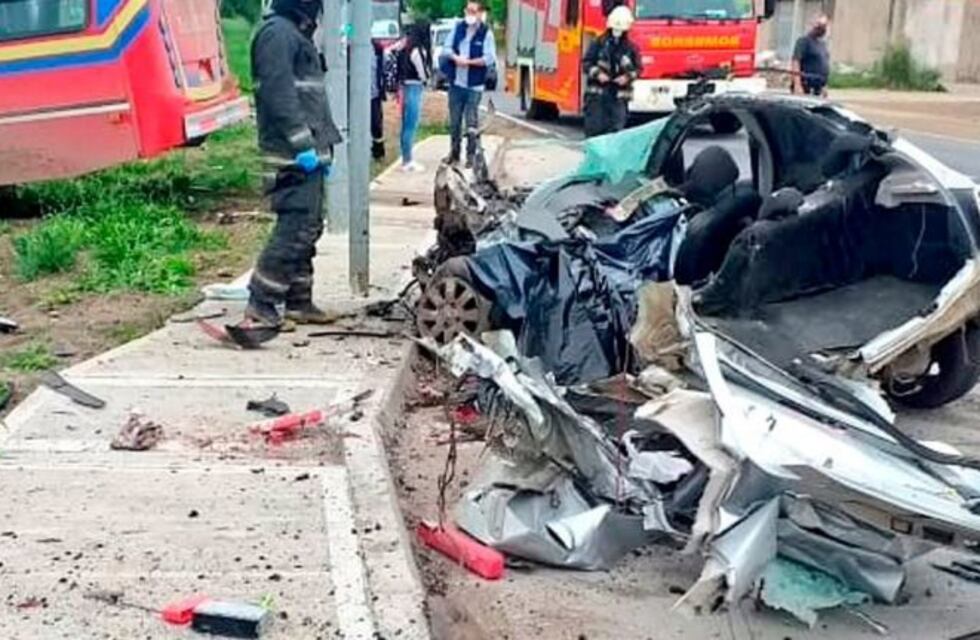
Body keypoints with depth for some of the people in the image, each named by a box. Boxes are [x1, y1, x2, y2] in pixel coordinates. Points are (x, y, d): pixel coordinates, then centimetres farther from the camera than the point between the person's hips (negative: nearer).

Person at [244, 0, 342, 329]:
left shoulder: (298, 33, 21)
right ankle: (260, 306, -8)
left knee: (308, 229, 12)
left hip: (307, 152, 11)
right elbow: (279, 93, -20)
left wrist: (323, 144, 20)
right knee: (295, 229, -12)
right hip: (293, 155, -11)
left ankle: (299, 302, 19)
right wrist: (302, 145, -22)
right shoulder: (278, 32, -11)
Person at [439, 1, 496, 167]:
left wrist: (468, 62, -18)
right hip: (456, 83, 4)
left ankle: (471, 155, 6)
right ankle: (454, 152, 24)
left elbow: (489, 59, -12)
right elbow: (446, 48, 4)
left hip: (474, 85, -4)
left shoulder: (486, 33, -5)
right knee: (454, 120, 12)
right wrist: (455, 57, -16)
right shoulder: (458, 28, 6)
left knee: (471, 122, -3)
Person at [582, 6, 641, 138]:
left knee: (617, 129, -4)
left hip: (619, 95, 1)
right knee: (594, 127, -1)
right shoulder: (598, 43, 4)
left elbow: (637, 68, 10)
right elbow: (586, 62, 5)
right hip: (597, 92, -1)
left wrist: (628, 77, -9)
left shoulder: (631, 47, 7)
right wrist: (597, 73, -12)